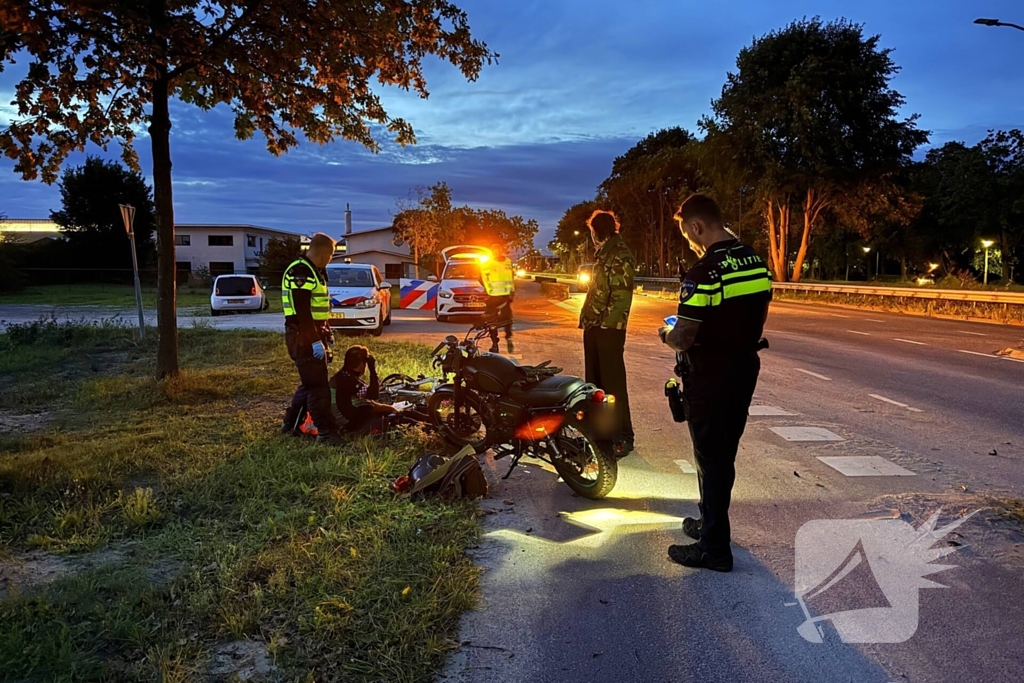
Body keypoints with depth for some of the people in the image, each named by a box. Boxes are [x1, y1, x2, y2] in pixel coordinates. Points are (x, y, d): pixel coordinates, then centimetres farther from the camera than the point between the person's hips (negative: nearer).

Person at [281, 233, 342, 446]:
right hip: (304, 337, -10)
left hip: (315, 334, 10)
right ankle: (325, 431, -4)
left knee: (311, 382, 15)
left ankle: (291, 423, 26)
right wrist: (315, 340, -25)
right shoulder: (300, 272, -17)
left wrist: (327, 333, 22)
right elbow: (302, 311, -23)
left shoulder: (315, 272, 17)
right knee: (318, 385, -8)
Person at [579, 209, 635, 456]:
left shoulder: (620, 255, -11)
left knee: (613, 383, -7)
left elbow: (622, 294, -19)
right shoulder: (604, 253, 19)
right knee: (594, 381, 14)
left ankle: (623, 436, -1)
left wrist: (606, 322, -22)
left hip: (609, 328, -10)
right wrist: (588, 318, 17)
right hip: (594, 326, 10)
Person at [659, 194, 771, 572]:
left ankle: (715, 549, 14)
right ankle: (710, 522, 37)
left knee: (711, 460, 4)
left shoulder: (703, 274, -23)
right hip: (745, 373, 8)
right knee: (724, 455, 20)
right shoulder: (758, 263, 3)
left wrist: (666, 333, -2)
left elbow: (681, 340, -22)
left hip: (710, 380, -8)